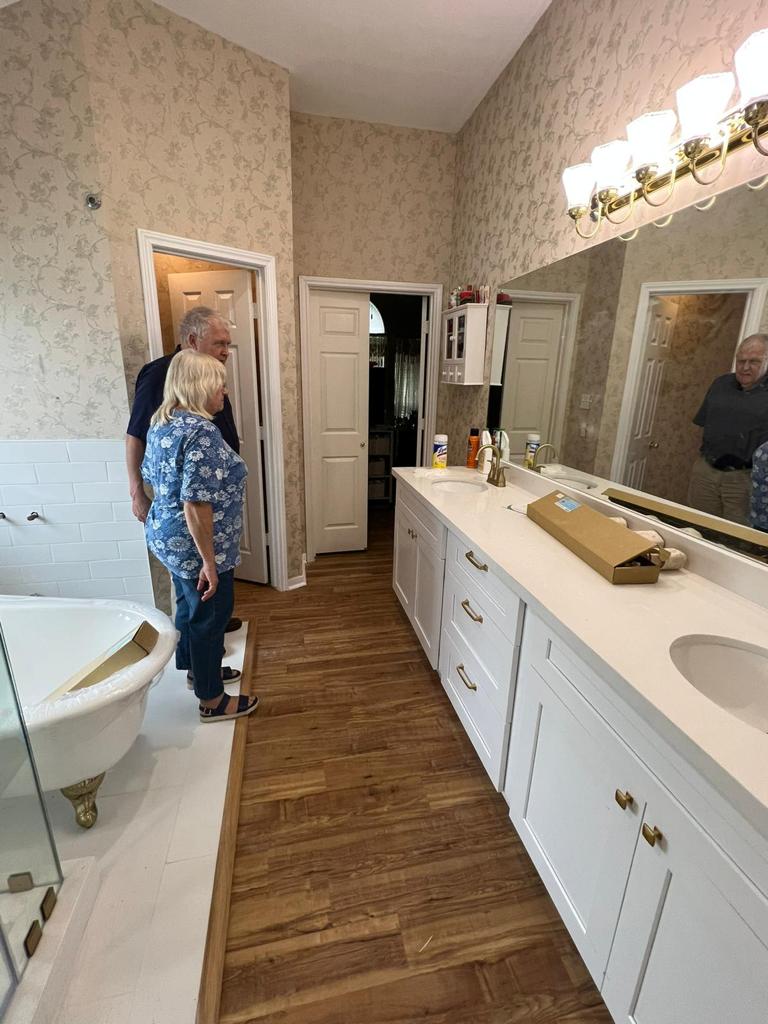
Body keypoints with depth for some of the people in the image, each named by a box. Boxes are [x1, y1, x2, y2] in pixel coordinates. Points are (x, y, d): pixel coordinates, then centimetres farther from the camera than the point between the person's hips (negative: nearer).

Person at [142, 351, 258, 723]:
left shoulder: (161, 423, 5)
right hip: (196, 546, -9)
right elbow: (196, 504, -29)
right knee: (209, 618, 7)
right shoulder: (201, 432, -25)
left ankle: (194, 668, 48)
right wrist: (209, 561, -23)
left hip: (166, 537, 10)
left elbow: (152, 478, 15)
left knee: (189, 606, 26)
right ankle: (212, 701, 27)